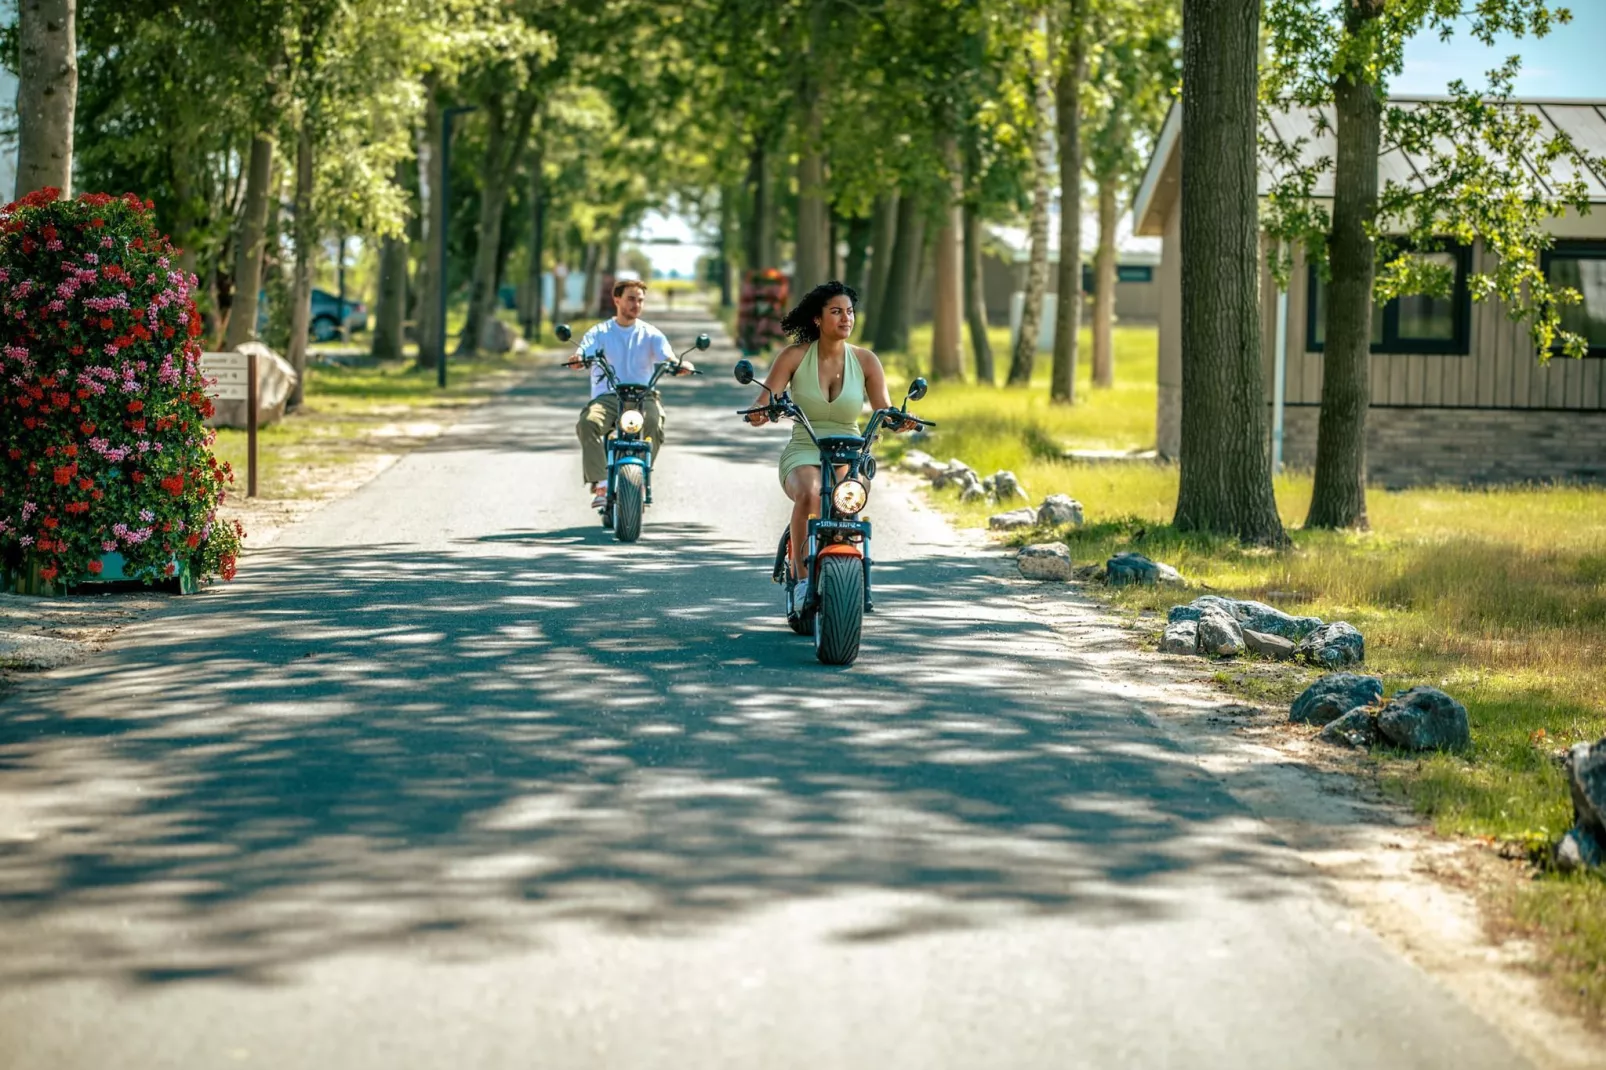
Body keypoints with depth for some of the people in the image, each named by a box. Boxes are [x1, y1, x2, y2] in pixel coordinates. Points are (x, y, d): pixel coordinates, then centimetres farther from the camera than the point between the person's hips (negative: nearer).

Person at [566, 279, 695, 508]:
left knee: (654, 423, -35)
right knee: (588, 422, -33)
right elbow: (581, 356, -3)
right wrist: (577, 360, -29)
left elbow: (668, 360, -2)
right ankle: (600, 484, -32)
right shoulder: (599, 332, 13)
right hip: (606, 397, 0)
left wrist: (681, 366, -26)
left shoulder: (651, 334, 14)